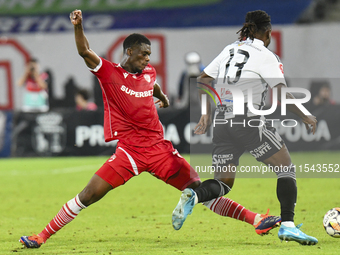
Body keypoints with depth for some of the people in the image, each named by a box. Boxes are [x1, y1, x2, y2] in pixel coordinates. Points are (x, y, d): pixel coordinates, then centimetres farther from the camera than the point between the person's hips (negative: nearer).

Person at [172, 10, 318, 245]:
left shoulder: (230, 50, 15)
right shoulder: (266, 57, -3)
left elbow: (202, 80, 15)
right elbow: (282, 94, -11)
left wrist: (207, 114, 20)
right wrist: (305, 117, 1)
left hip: (223, 120, 6)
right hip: (250, 120, -6)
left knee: (223, 183, 12)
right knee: (286, 168, 5)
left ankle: (193, 196, -20)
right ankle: (288, 225, -9)